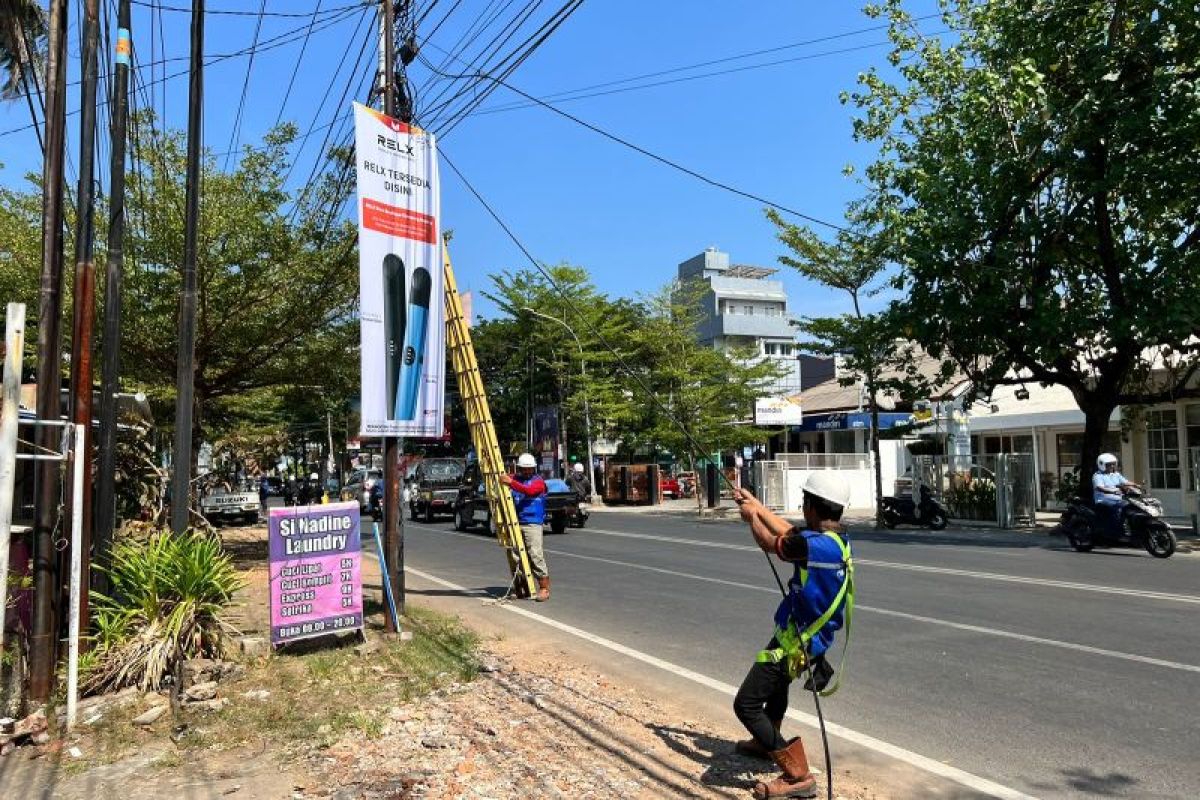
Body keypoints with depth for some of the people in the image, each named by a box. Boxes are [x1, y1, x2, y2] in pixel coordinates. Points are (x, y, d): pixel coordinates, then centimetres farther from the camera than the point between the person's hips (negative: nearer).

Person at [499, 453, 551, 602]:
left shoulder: (538, 481, 0)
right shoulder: (515, 479, 16)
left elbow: (529, 491, -20)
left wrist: (511, 483, -29)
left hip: (532, 524, -6)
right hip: (516, 523, 6)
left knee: (535, 554, -13)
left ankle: (544, 588, -9)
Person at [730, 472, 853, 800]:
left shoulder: (815, 545, -30)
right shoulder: (836, 539, -2)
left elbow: (769, 543, -17)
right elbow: (789, 531, 11)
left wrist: (751, 516, 2)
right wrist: (756, 504, 16)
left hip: (795, 642, -10)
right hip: (810, 640, 10)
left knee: (746, 705, -7)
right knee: (777, 681, 35)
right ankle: (765, 743, 54)